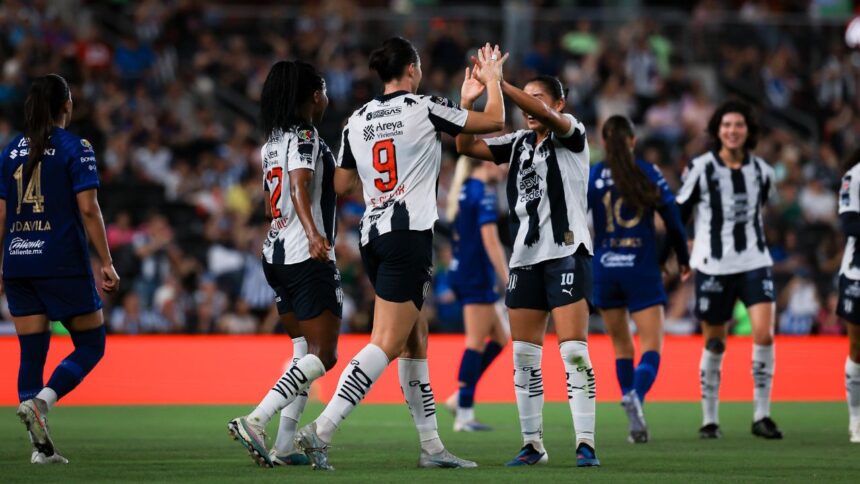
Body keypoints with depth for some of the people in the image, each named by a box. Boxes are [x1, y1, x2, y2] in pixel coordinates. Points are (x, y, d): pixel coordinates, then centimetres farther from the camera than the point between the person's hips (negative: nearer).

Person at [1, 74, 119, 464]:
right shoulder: (75, 148, -5)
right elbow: (88, 209, -12)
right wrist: (106, 263, -9)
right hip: (63, 263, -5)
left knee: (31, 353, 7)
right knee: (90, 345, 6)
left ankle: (41, 446, 1)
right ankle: (40, 401, -18)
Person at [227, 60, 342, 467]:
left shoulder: (272, 142, 15)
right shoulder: (305, 137, -11)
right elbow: (299, 189, -27)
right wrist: (312, 233, -41)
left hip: (276, 253, 9)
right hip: (307, 258, -9)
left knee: (305, 351, 14)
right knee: (323, 354, -8)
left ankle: (283, 446, 5)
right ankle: (254, 421, -23)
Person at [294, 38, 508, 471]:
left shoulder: (357, 120, 10)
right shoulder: (423, 109, -5)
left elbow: (341, 184, 18)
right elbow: (494, 120, 4)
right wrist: (493, 79, 20)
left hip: (372, 236, 7)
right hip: (409, 233, -7)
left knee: (415, 341, 13)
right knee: (387, 343, -10)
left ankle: (431, 447, 13)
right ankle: (321, 430, -21)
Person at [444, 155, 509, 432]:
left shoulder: (462, 191, 14)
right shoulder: (484, 194, -13)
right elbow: (490, 241, -19)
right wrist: (507, 280, -17)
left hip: (461, 272, 9)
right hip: (477, 277, -9)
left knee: (499, 338, 13)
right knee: (477, 344, -5)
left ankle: (461, 398, 8)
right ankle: (464, 414, -4)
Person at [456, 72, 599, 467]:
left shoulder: (571, 134, -2)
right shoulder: (519, 143, 15)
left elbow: (545, 115, -23)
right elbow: (467, 146, 7)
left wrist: (498, 83, -30)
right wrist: (467, 101, -7)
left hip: (566, 253, -6)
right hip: (526, 257, 6)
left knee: (573, 350, -11)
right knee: (524, 356, 5)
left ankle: (586, 443, -10)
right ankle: (532, 444, 11)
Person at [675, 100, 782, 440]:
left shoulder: (762, 171, 4)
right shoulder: (701, 169, -6)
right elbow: (678, 215, -1)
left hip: (755, 262, 2)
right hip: (713, 267, -2)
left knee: (764, 332, -15)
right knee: (714, 344, 5)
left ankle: (761, 416, -7)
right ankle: (710, 420, 19)